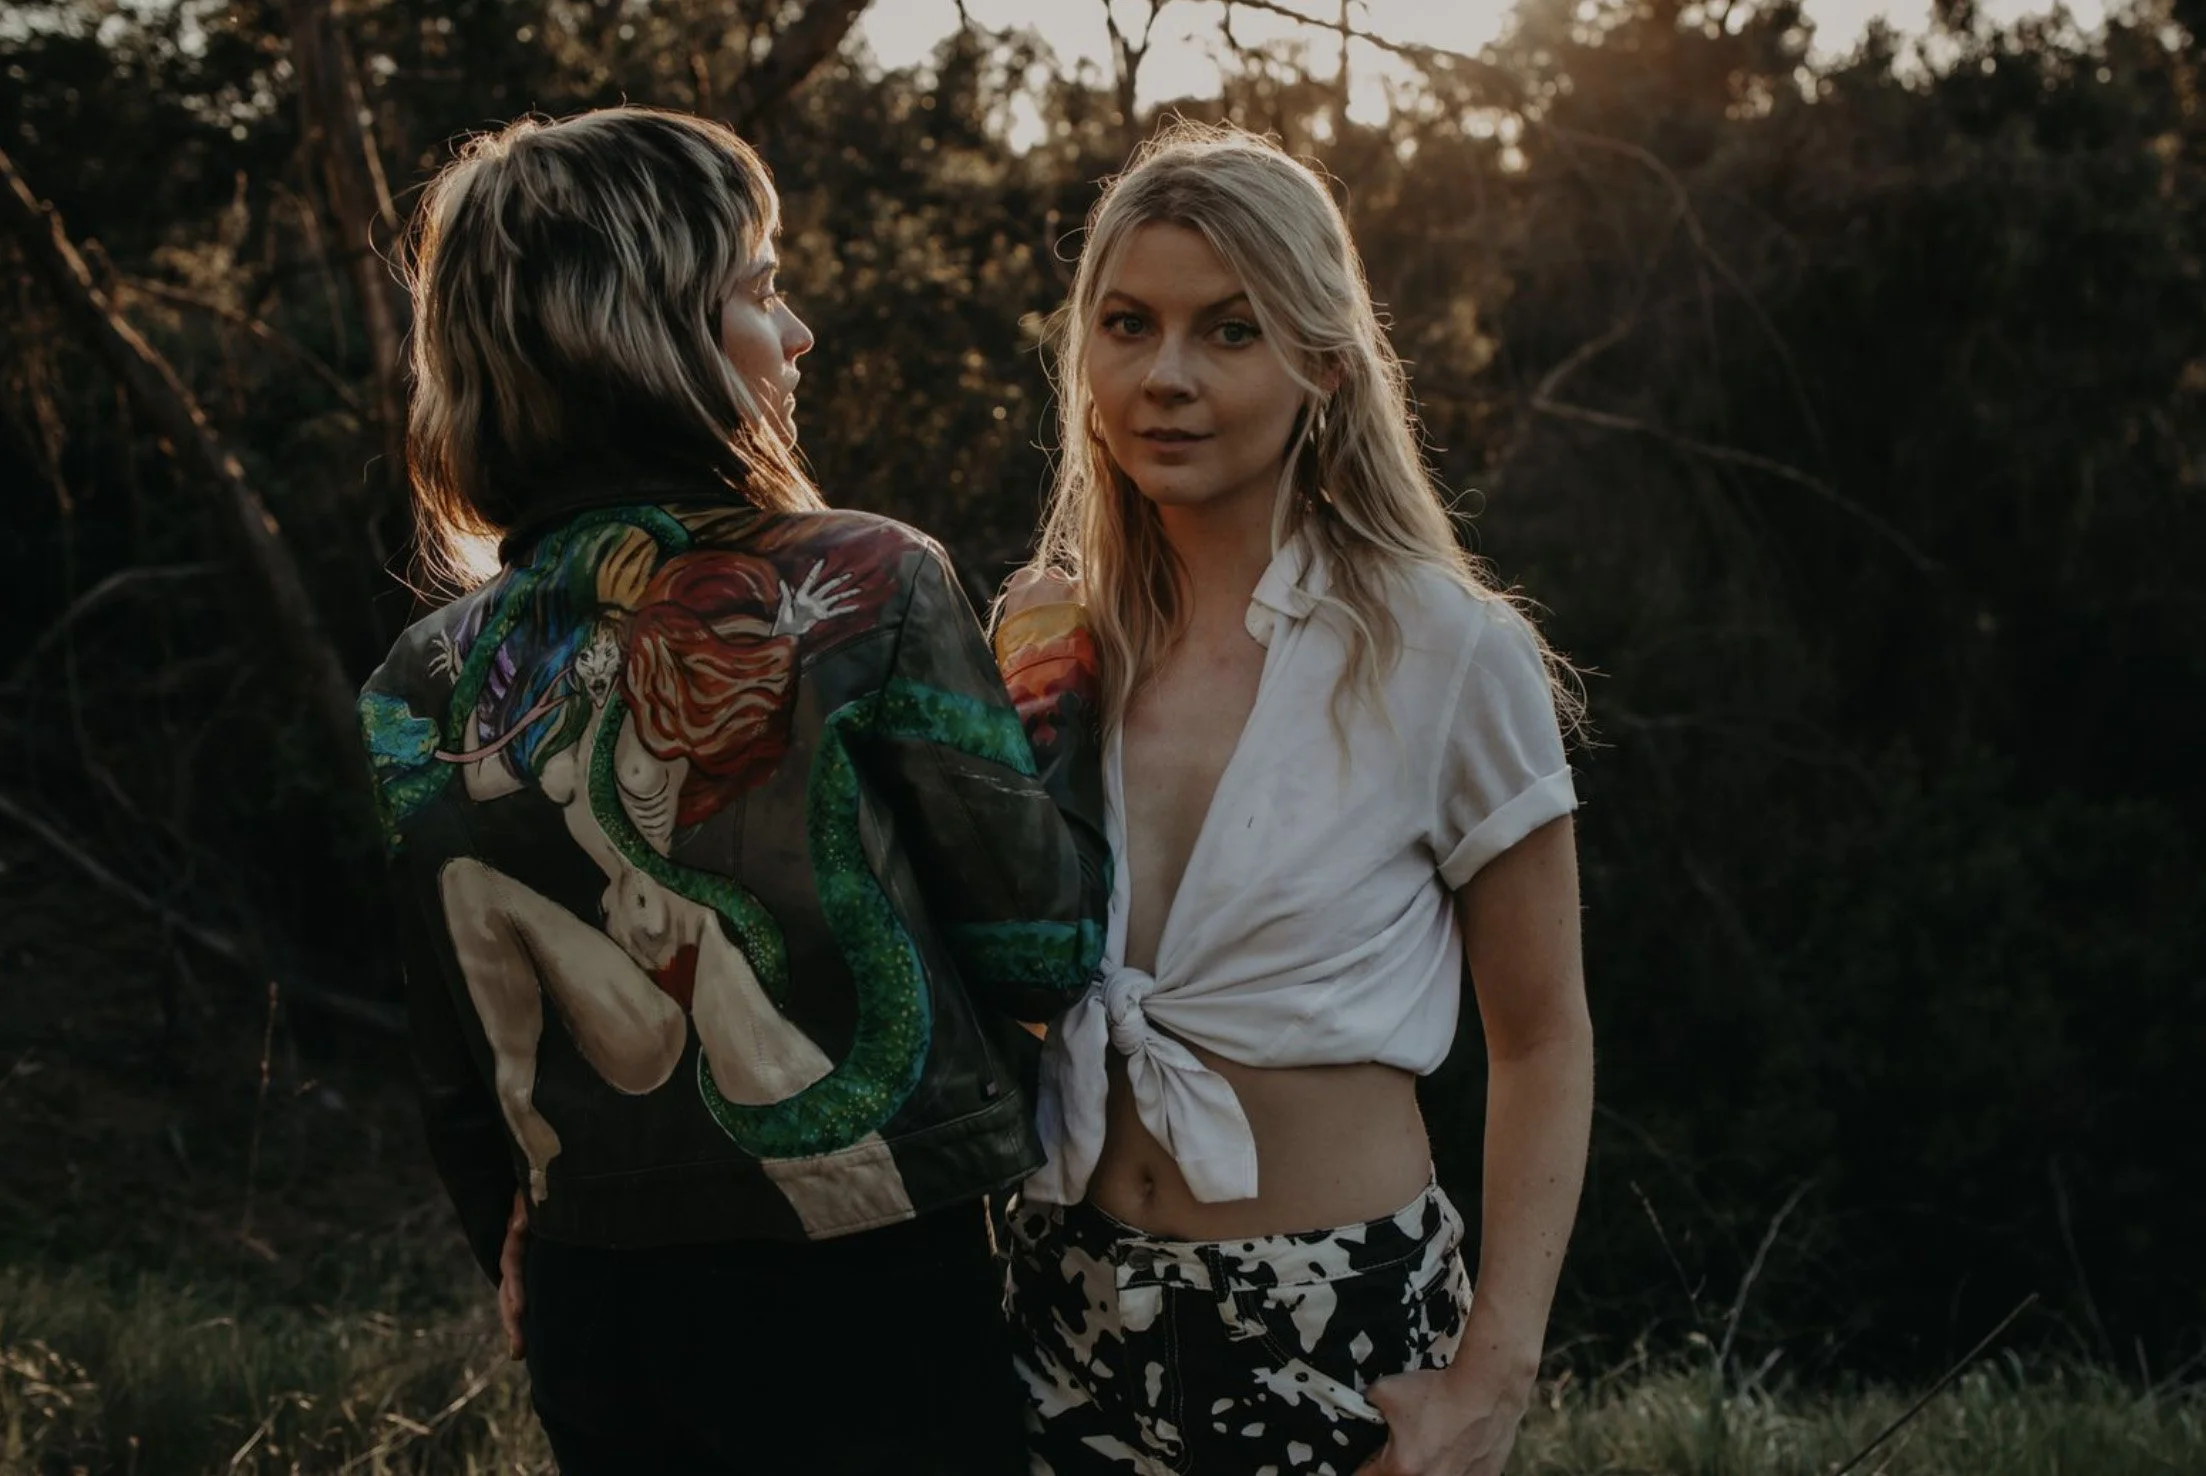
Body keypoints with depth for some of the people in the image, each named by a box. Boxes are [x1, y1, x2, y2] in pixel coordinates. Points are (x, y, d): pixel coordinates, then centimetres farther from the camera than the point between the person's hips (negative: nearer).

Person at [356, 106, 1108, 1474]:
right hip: (869, 1294, -4)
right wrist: (1057, 698, 7)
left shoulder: (433, 683, -1)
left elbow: (462, 1081, 7)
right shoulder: (865, 592, -15)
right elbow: (1046, 949, -8)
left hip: (591, 1309, 5)